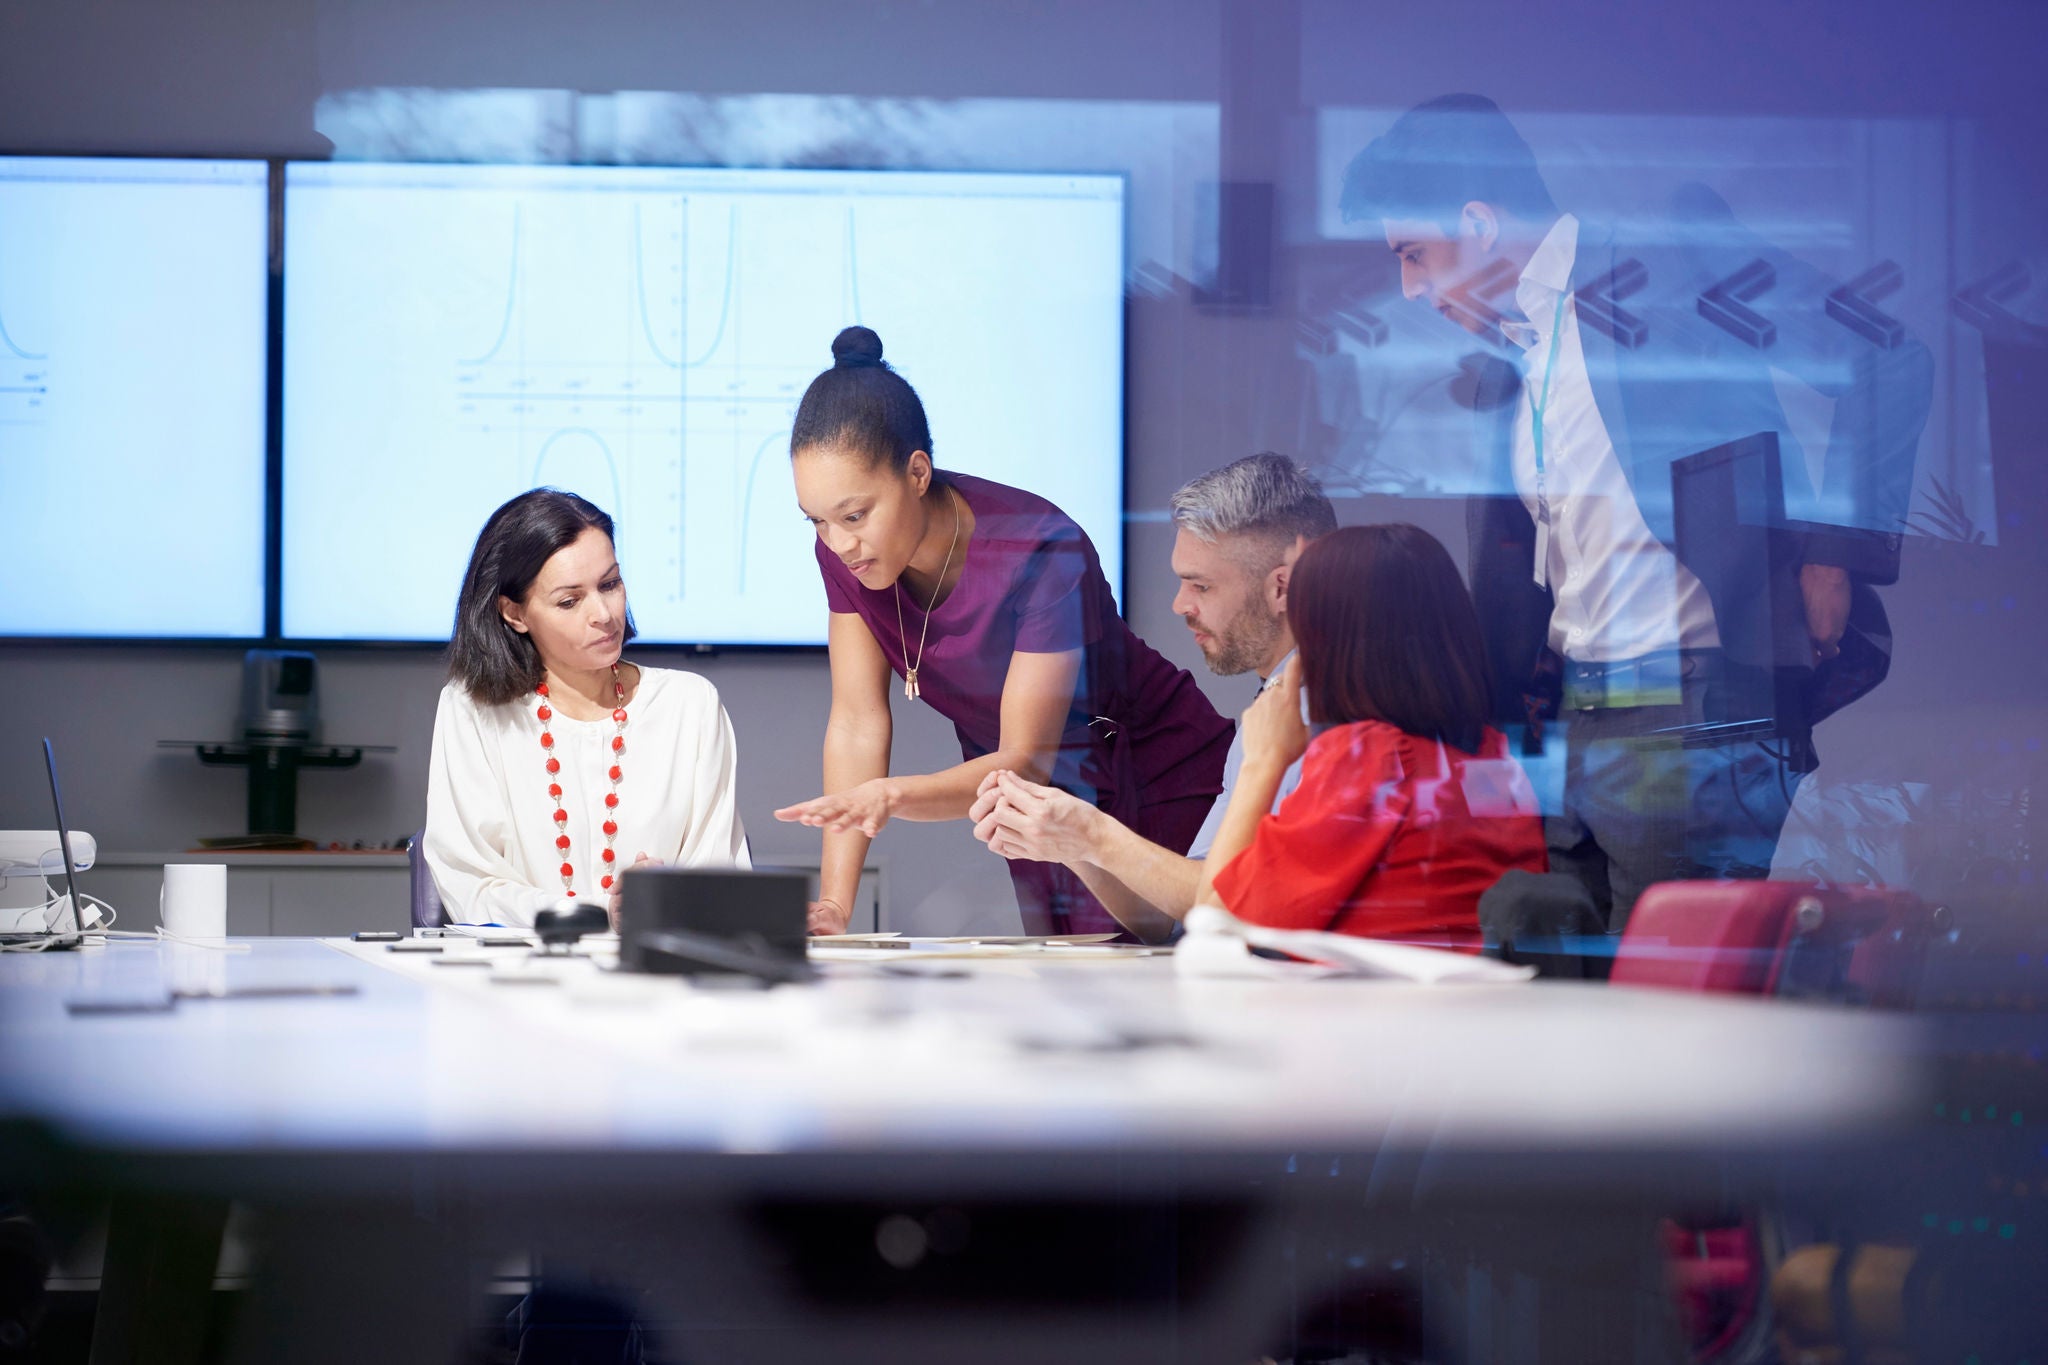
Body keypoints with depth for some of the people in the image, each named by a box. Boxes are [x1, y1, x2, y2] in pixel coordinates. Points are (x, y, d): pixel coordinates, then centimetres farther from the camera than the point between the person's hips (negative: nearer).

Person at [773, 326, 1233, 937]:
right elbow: (858, 722, -11)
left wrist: (891, 796, -47)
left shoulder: (1042, 553, -30)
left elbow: (1029, 760, -29)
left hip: (1156, 789, -5)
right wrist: (833, 904, -21)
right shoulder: (843, 549, -13)